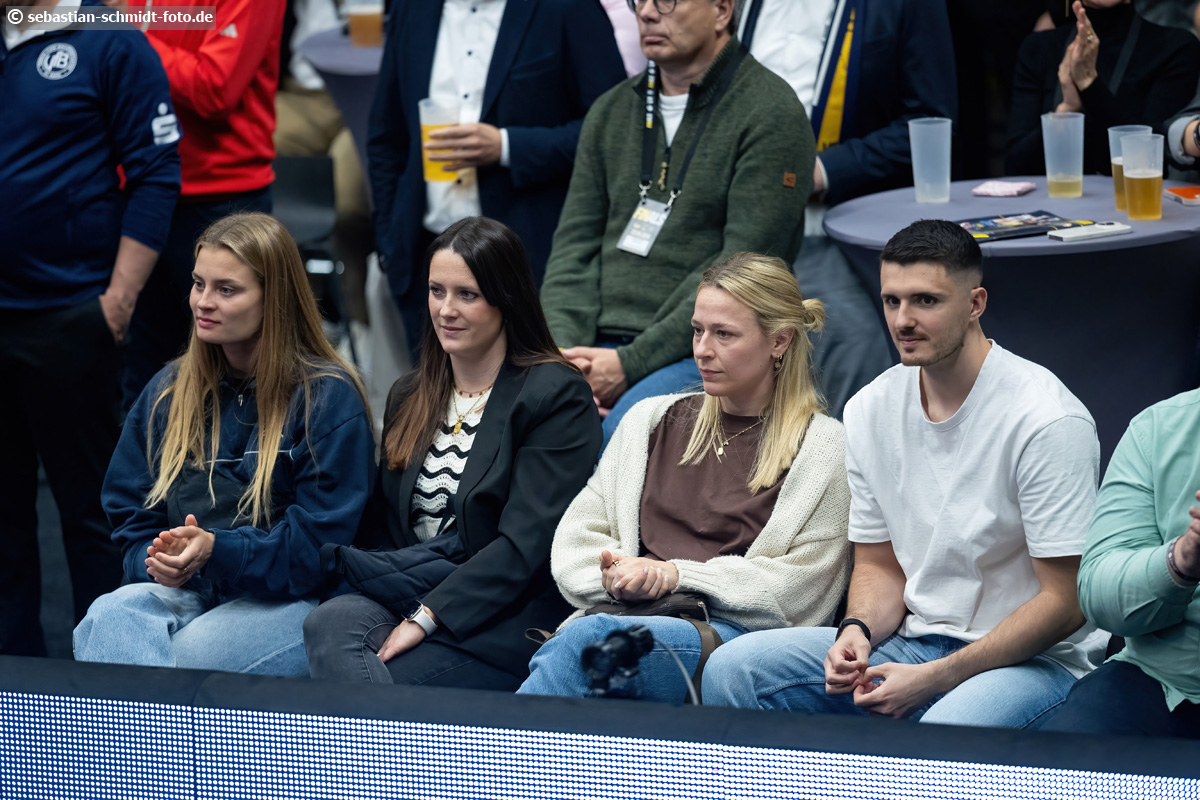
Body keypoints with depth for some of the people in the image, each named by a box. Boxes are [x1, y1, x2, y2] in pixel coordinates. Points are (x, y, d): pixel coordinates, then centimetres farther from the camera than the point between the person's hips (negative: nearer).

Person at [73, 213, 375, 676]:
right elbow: (129, 511, 18)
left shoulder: (329, 398, -3)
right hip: (184, 591, 5)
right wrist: (156, 560, -7)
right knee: (107, 617, -30)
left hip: (291, 599, -5)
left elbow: (319, 543, -8)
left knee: (194, 650, -37)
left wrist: (216, 551, -22)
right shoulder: (168, 391, 15)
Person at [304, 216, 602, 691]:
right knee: (331, 622, -30)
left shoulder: (557, 395, -2)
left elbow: (526, 544, -11)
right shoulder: (408, 396, 21)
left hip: (508, 625, -6)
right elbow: (382, 523, 16)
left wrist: (426, 617, -19)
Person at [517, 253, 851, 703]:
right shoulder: (652, 421, 25)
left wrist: (678, 575, -7)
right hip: (627, 613, 4)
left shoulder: (823, 446, 10)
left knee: (588, 638, -36)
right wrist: (613, 576, -4)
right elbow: (576, 536, 20)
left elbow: (802, 585, -1)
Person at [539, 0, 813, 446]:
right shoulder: (610, 111, 19)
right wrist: (565, 353, -6)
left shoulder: (770, 113, -3)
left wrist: (632, 363, -16)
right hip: (601, 346, 6)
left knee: (616, 436, -36)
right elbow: (575, 243, 14)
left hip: (703, 354, -5)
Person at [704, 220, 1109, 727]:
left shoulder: (1047, 420, -15)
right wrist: (857, 630, -8)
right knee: (732, 670, -11)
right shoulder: (870, 410, 6)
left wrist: (934, 678, -20)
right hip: (918, 641, 7)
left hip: (1037, 660, -6)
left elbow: (1065, 601, -14)